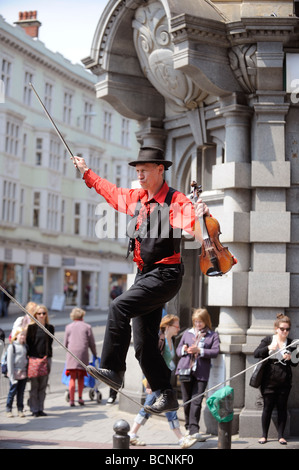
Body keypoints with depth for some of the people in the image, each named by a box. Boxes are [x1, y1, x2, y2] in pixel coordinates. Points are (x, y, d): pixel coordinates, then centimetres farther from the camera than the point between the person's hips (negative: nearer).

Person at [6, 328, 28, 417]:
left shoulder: (25, 346, 10)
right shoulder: (12, 346, -6)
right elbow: (10, 362, -8)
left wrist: (28, 373, 9)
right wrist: (12, 376, -12)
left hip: (23, 373, 4)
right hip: (15, 373, -4)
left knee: (21, 392, 7)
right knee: (12, 391, -1)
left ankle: (20, 410, 14)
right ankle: (8, 410, 10)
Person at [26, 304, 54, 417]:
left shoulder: (50, 328, 10)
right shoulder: (31, 327, 1)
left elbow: (49, 343, 11)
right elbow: (28, 342, -1)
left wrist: (48, 356, 2)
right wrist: (29, 356, -9)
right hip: (34, 358, -3)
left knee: (43, 386, 5)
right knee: (34, 386, -3)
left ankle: (40, 409, 12)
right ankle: (34, 409, 3)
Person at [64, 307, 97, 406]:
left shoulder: (68, 327, 10)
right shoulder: (87, 327, 7)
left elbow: (65, 343, 13)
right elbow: (92, 343, 9)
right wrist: (95, 354, 22)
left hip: (71, 353, 0)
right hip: (83, 353, 0)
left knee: (72, 377, 1)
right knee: (81, 377, 11)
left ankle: (72, 399, -5)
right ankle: (80, 397, 8)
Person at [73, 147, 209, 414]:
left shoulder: (176, 201, -12)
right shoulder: (136, 198, 11)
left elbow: (192, 226, -29)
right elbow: (111, 192, 29)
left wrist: (200, 218, -51)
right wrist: (87, 173, 37)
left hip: (166, 275, -8)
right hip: (145, 274, 8)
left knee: (119, 307, -25)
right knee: (144, 343, 5)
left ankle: (112, 370, -19)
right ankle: (167, 396, 11)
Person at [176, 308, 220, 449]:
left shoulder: (213, 335, 8)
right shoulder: (187, 333, 17)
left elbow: (215, 351, -4)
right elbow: (178, 350, 18)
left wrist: (199, 350, -15)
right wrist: (184, 350, -6)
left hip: (201, 372, -3)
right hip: (185, 370, 3)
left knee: (196, 402, -11)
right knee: (186, 401, 7)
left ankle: (193, 431, -14)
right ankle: (189, 429, 20)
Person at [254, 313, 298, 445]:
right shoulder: (268, 340, 2)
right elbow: (256, 354, -9)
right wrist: (268, 348, -25)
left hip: (284, 381, 1)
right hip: (269, 381, -1)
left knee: (282, 408, 5)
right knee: (268, 407, 3)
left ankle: (281, 435, 14)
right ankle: (264, 435, 13)